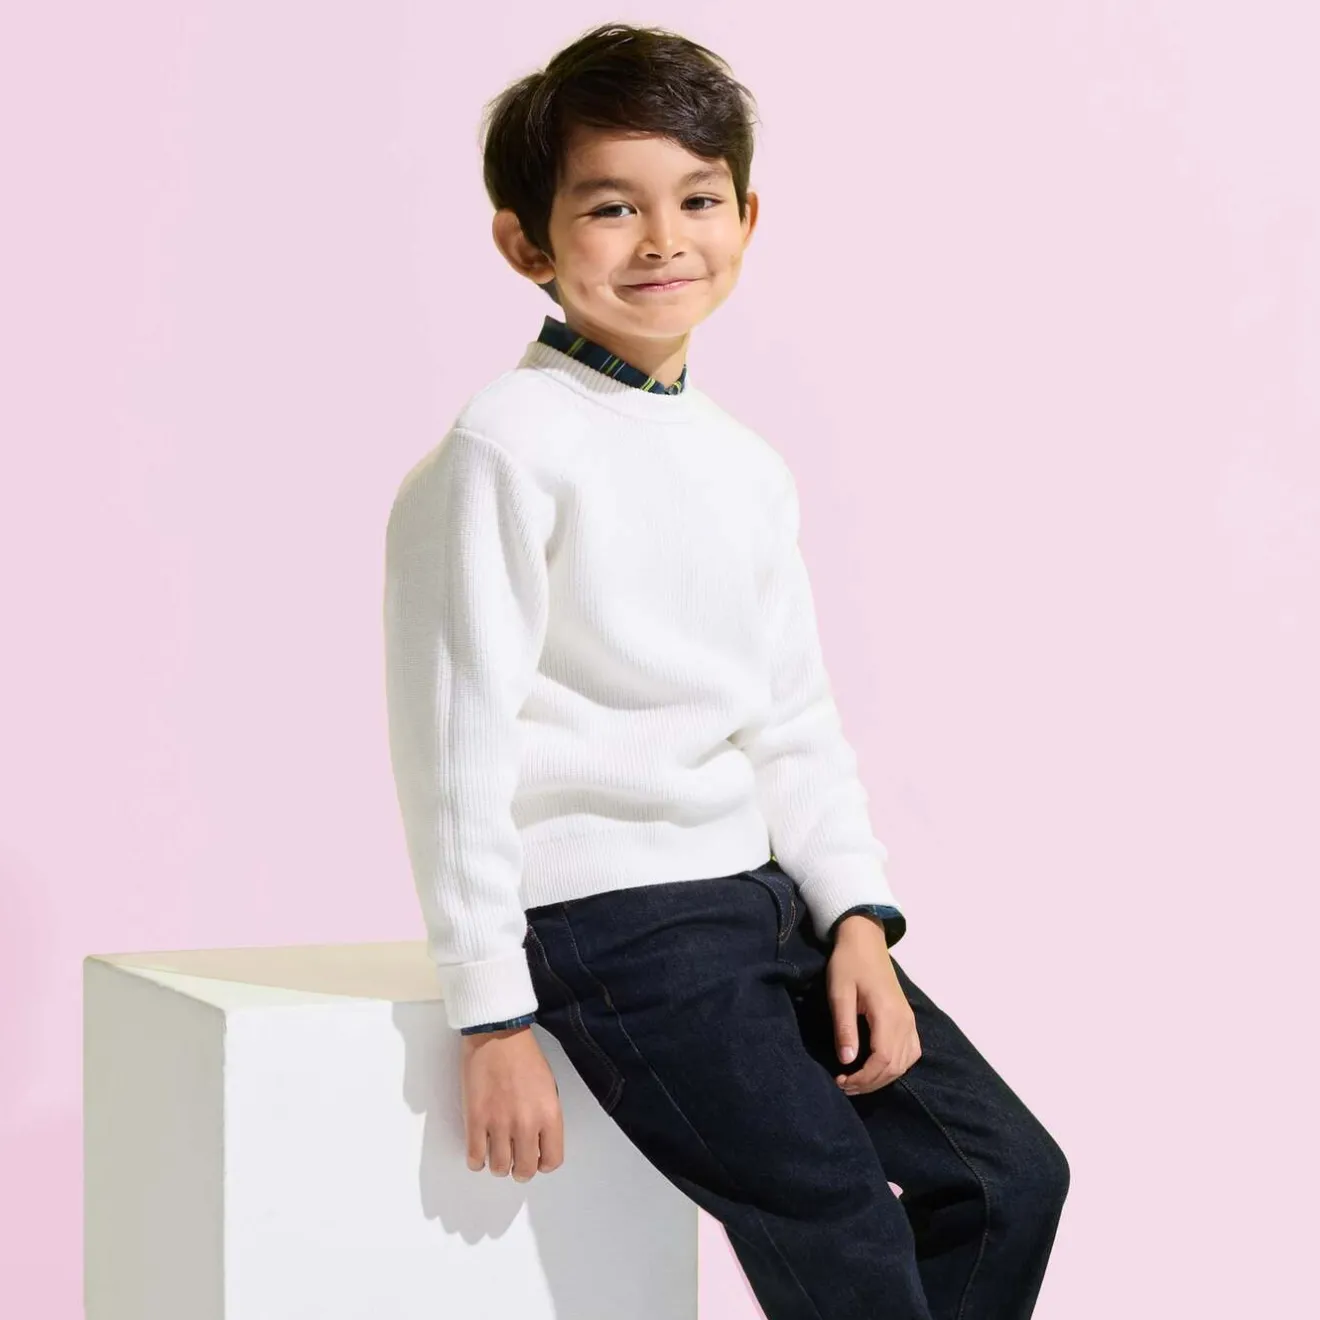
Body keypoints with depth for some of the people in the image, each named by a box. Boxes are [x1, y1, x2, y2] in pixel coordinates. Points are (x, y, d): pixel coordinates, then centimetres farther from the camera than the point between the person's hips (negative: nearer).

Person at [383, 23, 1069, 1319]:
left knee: (1010, 1173, 4)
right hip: (607, 917, -8)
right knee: (837, 1214, -17)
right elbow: (458, 738, -13)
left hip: (760, 893, 8)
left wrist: (858, 916, 2)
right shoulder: (509, 447, -11)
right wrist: (492, 1016, -13)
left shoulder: (746, 468, 13)